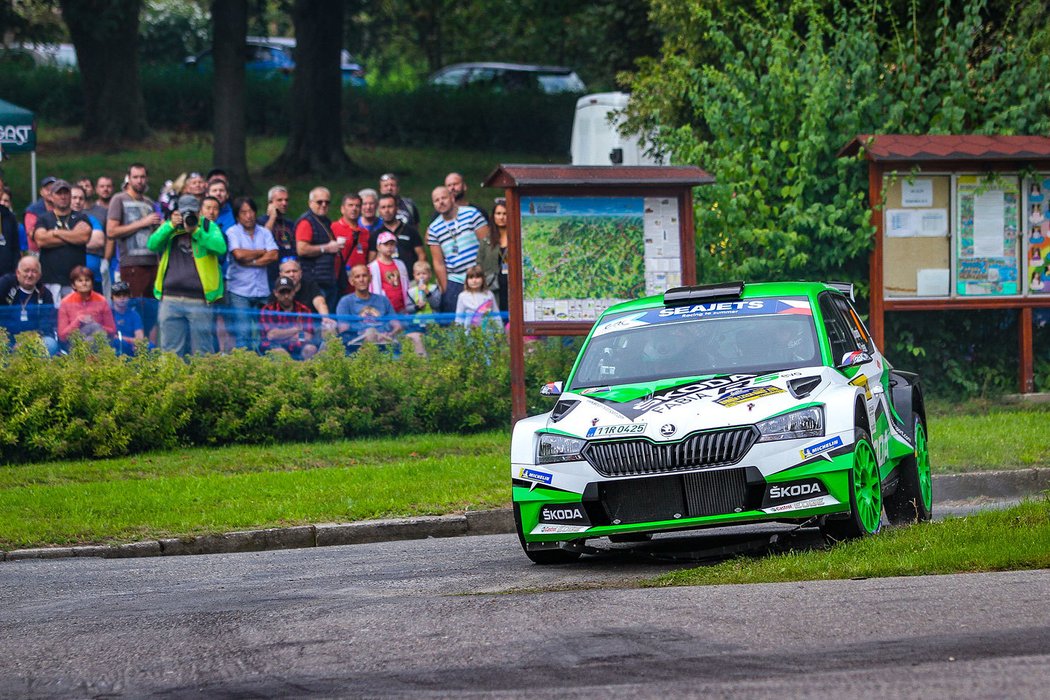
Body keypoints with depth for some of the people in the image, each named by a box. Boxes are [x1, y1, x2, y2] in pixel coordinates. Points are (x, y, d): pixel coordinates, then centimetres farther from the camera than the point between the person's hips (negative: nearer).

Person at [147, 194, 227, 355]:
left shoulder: (209, 227, 6)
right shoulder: (168, 227, 13)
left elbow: (221, 247, -12)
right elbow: (152, 244, -3)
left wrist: (196, 231, -17)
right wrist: (171, 227, -13)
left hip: (199, 300, -2)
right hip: (170, 298, 2)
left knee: (202, 352, 1)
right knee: (171, 350, 4)